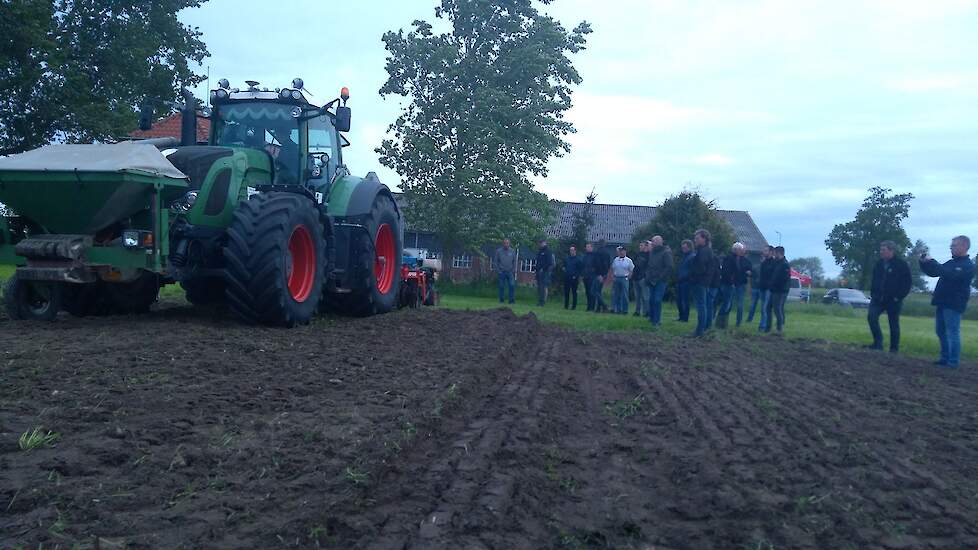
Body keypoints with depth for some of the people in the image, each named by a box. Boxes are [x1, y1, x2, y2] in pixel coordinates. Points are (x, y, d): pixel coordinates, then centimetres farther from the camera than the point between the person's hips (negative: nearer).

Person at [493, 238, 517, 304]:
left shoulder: (512, 251, 5)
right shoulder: (498, 251, 0)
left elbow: (514, 262, 10)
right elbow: (495, 261, 3)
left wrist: (513, 270, 2)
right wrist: (497, 270, -3)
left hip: (510, 272, 1)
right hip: (501, 272, -1)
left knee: (512, 285, -9)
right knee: (501, 286, 4)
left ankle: (512, 300, -3)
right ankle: (501, 300, 13)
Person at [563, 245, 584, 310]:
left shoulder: (578, 259, -3)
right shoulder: (567, 258, 13)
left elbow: (581, 269, -6)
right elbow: (564, 265, 29)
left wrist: (576, 276, -12)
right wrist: (564, 268, 7)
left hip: (574, 278, -5)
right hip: (567, 278, 5)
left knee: (574, 292, -1)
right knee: (566, 292, 5)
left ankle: (574, 306, 4)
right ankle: (566, 305, 12)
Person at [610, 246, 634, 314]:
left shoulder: (628, 260, -1)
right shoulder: (615, 260, 9)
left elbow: (631, 270, 1)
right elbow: (612, 269, 17)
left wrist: (628, 277, -6)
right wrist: (613, 276, 6)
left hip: (624, 279, -4)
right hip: (616, 278, 4)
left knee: (624, 295, -2)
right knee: (616, 294, 5)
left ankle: (625, 310, 4)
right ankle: (617, 309, 14)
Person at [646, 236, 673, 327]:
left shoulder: (666, 252, -7)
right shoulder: (652, 251, 15)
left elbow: (669, 267, -14)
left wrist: (660, 277, -18)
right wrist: (647, 275, 9)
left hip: (660, 281, -7)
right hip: (652, 281, 7)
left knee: (657, 300, -10)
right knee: (651, 299, 8)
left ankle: (657, 321, -6)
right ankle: (651, 317, 18)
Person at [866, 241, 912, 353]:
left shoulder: (901, 265, -7)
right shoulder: (879, 264, 9)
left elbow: (908, 282, -8)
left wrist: (899, 296, -13)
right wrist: (873, 293, 9)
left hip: (893, 300, -5)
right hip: (878, 298, 5)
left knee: (894, 324, 4)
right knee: (871, 317, -12)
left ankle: (894, 348, 14)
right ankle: (878, 342, -1)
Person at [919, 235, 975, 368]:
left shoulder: (968, 266, -10)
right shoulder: (951, 263, 16)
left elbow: (950, 275, -26)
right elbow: (933, 273, 24)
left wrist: (932, 262, -23)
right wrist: (924, 262, 6)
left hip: (954, 305, -9)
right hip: (943, 303, 9)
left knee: (953, 333, -7)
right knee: (941, 332, 13)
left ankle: (953, 362, -4)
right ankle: (945, 358, 21)